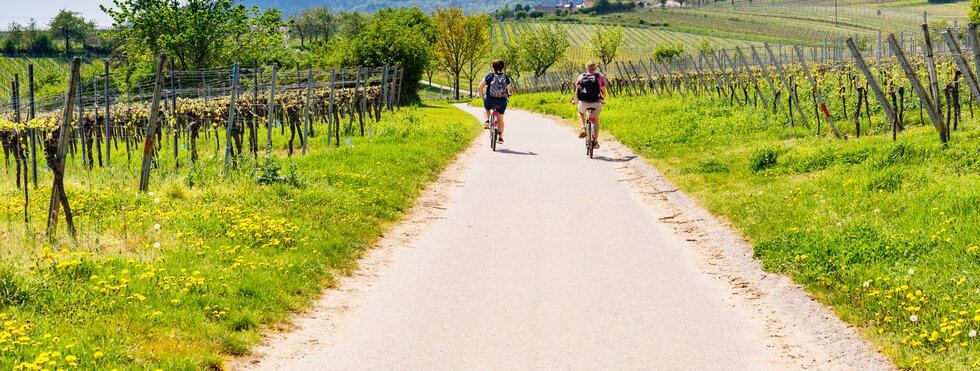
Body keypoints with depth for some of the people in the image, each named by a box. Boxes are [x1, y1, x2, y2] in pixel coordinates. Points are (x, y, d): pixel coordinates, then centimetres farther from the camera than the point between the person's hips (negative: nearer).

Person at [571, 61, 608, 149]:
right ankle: (595, 142, 21)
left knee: (581, 113, 33)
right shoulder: (600, 77, 7)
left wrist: (575, 100, 23)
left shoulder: (581, 77, 7)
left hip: (583, 103, 0)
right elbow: (603, 91, 10)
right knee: (596, 120, 25)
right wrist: (603, 100, 29)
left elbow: (577, 91, 6)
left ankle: (583, 128, 7)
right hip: (596, 103, 0)